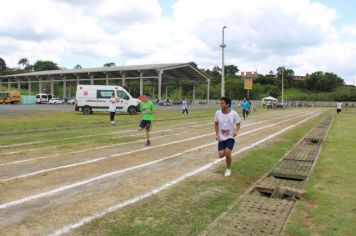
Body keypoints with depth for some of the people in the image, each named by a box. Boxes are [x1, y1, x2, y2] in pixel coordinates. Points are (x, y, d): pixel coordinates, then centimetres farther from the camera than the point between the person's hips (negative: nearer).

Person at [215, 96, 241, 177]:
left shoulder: (234, 113, -17)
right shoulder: (218, 113, -10)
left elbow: (238, 124, -3)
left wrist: (236, 131, -23)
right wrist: (217, 134, -1)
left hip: (230, 137, -3)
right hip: (221, 137, 3)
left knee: (227, 153, -16)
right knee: (221, 155, -5)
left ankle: (228, 169, 11)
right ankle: (227, 152, 34)